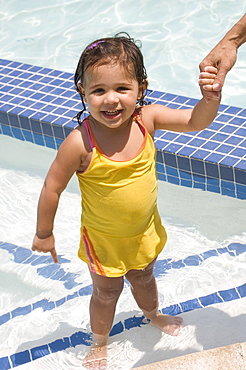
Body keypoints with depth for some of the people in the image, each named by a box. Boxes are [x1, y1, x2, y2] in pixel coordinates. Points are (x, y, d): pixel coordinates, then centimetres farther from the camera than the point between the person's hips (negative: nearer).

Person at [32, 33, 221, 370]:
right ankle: (100, 343, 50)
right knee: (107, 293, 21)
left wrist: (210, 96, -36)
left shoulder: (147, 118, -21)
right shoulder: (80, 142, -33)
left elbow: (195, 121, -14)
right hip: (104, 239, -4)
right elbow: (52, 188, -22)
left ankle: (153, 314, 64)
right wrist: (44, 234, -10)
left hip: (146, 230, 4)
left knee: (143, 278, 32)